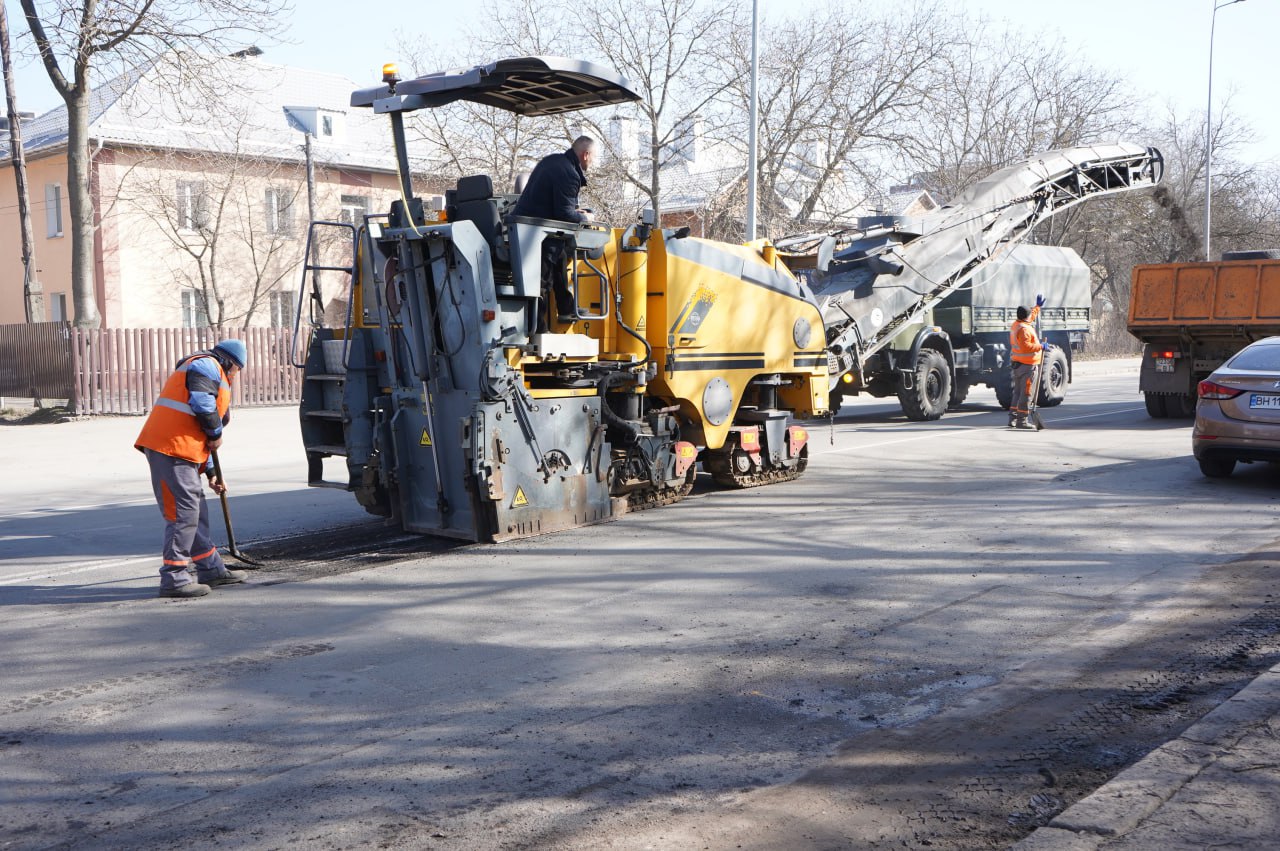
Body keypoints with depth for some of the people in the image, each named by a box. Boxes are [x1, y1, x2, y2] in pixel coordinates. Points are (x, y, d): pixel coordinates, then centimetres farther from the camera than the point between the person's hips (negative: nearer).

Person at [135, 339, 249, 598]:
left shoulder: (209, 372, 31)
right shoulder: (207, 366, -1)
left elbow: (198, 432, 33)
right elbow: (202, 403, -20)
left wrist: (210, 472, 30)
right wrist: (216, 433, -4)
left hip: (180, 450, 11)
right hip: (171, 448, -11)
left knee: (196, 510, 16)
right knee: (183, 513, -10)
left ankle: (211, 570, 25)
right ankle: (174, 579, -9)